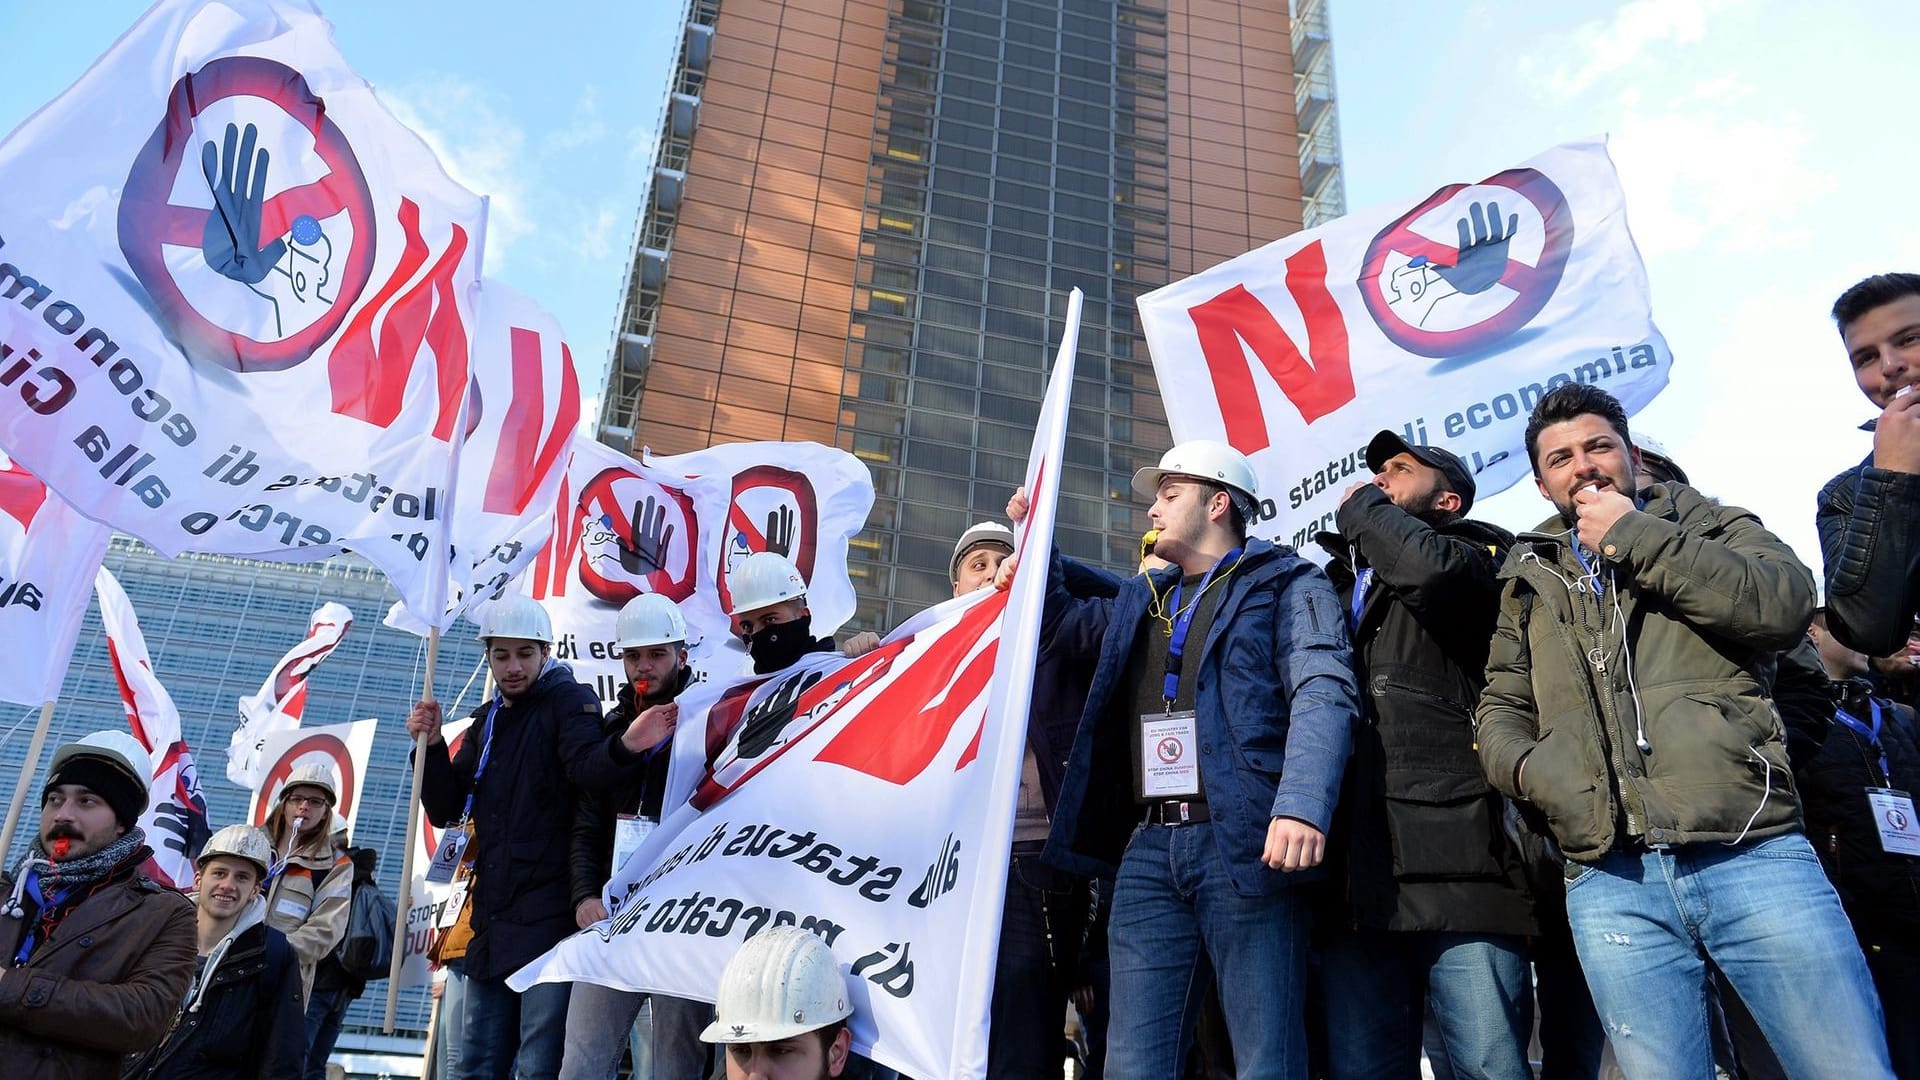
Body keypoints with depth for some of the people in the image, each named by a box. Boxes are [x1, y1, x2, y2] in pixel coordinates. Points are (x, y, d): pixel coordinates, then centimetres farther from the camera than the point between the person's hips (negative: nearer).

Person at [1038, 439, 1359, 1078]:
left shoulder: (1286, 585, 6)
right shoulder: (1139, 603, 25)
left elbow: (1323, 693, -10)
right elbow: (1063, 612, 43)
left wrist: (1302, 806, -27)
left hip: (1243, 843, -5)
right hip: (1149, 850, 6)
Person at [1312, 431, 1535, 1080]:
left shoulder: (1481, 555, 12)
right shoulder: (1339, 585, 28)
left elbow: (1434, 570, -13)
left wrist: (1362, 509, 4)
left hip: (1456, 867, -5)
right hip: (1354, 876, 5)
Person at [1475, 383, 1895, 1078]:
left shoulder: (1710, 527, 14)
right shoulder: (1530, 581, 21)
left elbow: (1788, 604, -7)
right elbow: (1501, 709, 20)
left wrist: (1636, 538, -5)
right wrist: (1528, 767, -1)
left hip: (1754, 854, -2)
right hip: (1610, 880, 2)